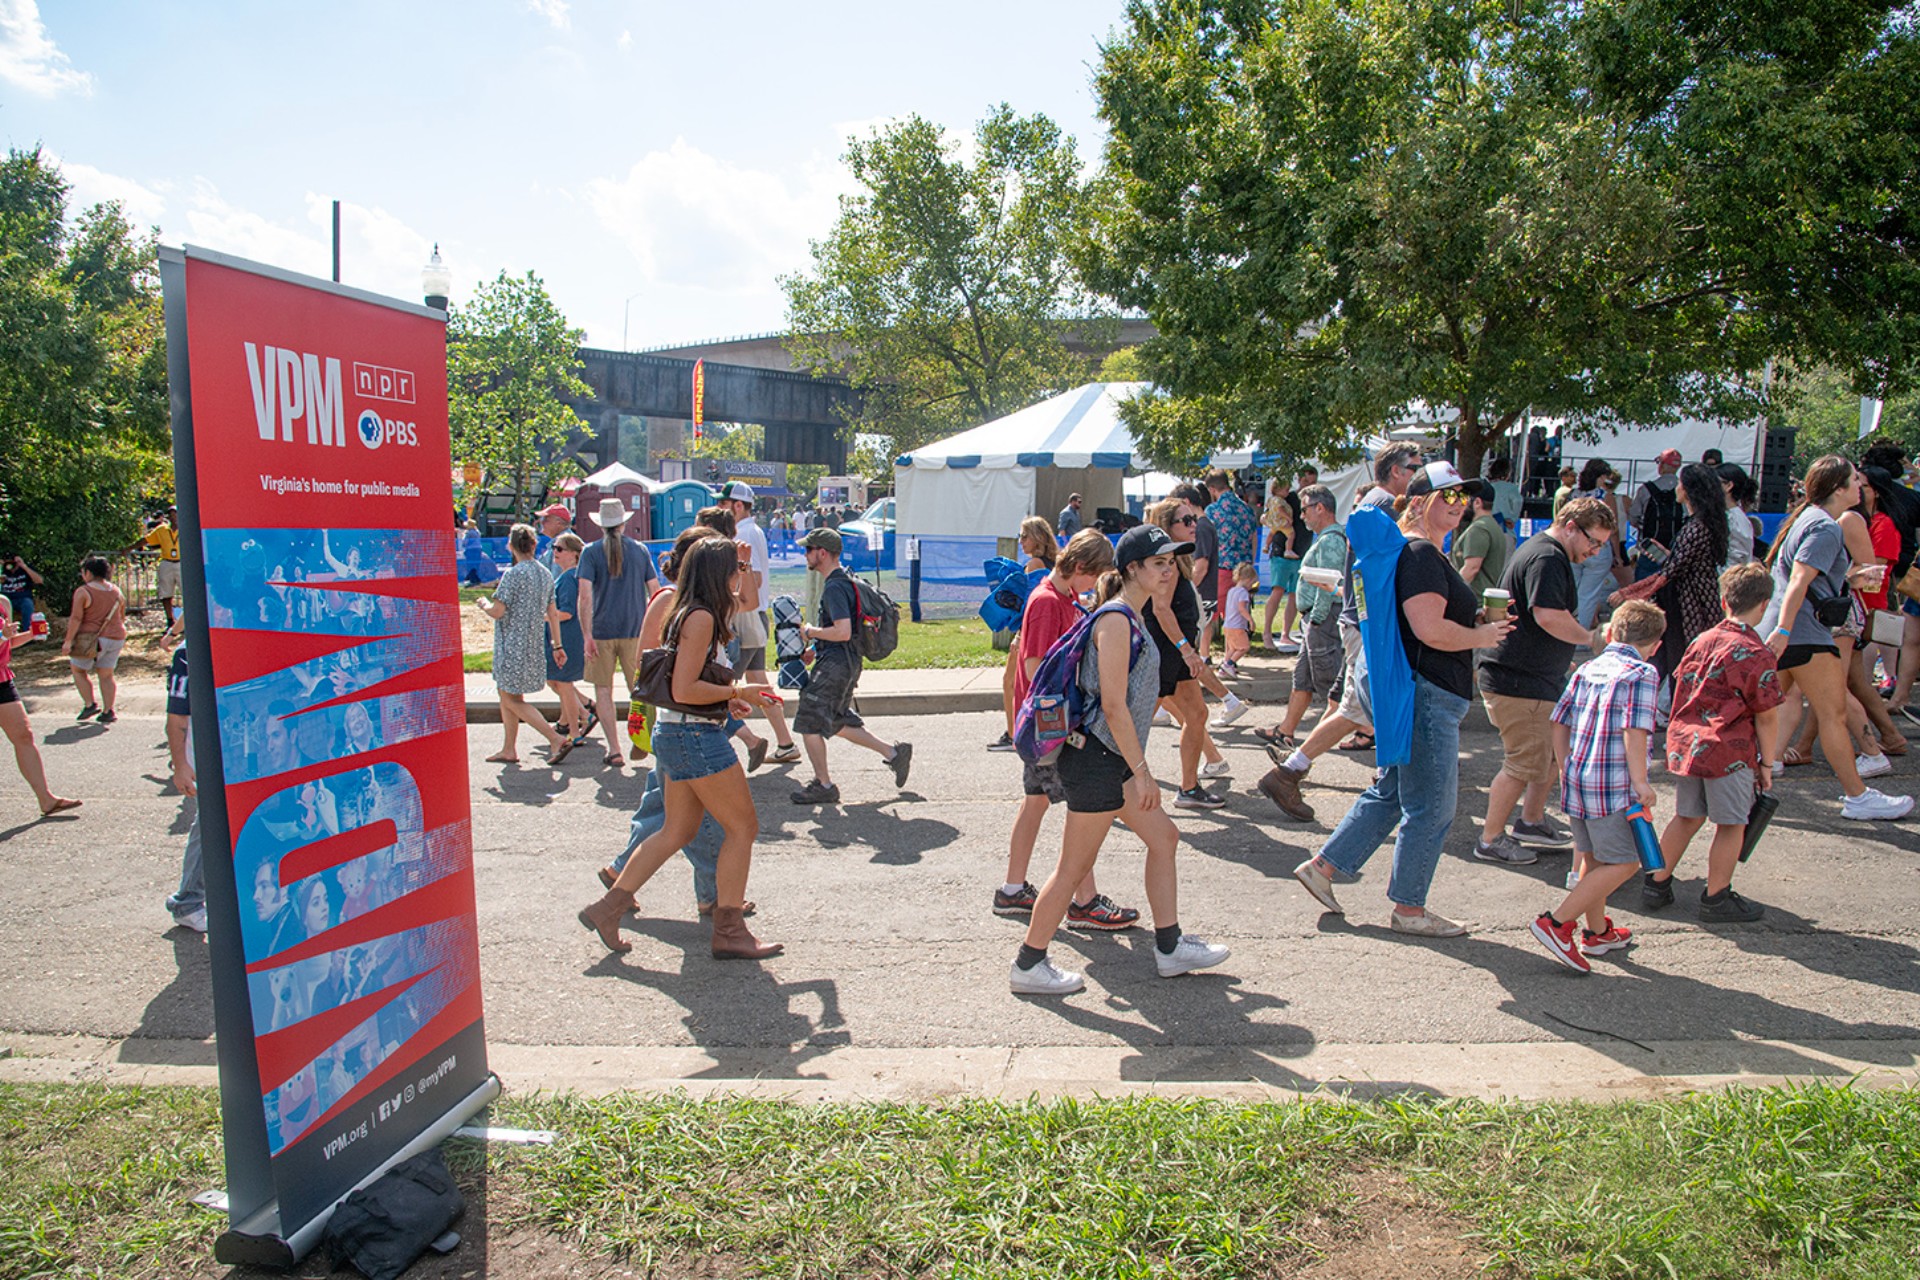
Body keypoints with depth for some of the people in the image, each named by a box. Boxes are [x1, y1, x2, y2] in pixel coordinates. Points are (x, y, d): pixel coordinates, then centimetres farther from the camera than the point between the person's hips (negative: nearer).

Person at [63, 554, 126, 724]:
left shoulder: (83, 592, -10)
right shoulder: (116, 591, 8)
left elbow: (76, 618, -15)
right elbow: (122, 617, 16)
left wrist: (68, 641, -14)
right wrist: (122, 638, 27)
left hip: (91, 639, -5)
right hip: (115, 638, 5)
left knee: (78, 670, 14)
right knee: (106, 675, 10)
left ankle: (90, 705, 5)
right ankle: (108, 712, 5)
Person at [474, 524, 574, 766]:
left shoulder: (513, 574, -15)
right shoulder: (545, 574, 7)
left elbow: (497, 611, -18)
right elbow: (552, 614, 12)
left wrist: (483, 604, 3)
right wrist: (557, 645, 18)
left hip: (513, 645, -8)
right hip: (533, 644, 8)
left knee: (512, 700, -2)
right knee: (507, 695, 18)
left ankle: (556, 739, -10)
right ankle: (508, 750, 22)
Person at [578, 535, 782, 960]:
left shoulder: (690, 614, 14)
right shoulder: (701, 617, -16)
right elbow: (684, 690, -21)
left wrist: (726, 700, 13)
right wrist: (737, 692, -13)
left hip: (677, 734, 10)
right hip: (696, 735, -10)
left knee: (677, 831, 16)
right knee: (742, 826, -1)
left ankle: (608, 908, 20)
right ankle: (730, 932, 5)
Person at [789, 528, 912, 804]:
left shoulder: (834, 588, -19)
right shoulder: (846, 581, 14)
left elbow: (842, 632, -27)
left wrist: (810, 631, -13)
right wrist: (815, 646, 20)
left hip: (835, 664, -10)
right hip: (846, 663, 10)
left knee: (808, 723, 0)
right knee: (837, 723, 19)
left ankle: (823, 786, 9)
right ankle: (893, 753, 19)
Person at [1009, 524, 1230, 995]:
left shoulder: (1131, 618, 14)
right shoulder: (1116, 620, -17)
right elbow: (1113, 706, -22)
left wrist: (1136, 768, 21)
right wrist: (1142, 771, -18)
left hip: (1115, 760, 10)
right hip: (1096, 760, -10)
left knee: (1163, 837, 15)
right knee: (1074, 867, -1)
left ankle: (1170, 947, 26)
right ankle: (1028, 965, 12)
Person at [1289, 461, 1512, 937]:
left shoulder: (1424, 553, 18)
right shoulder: (1421, 555, -17)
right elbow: (1431, 630, -26)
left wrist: (1477, 623, 13)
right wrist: (1482, 636, -10)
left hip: (1417, 693, 11)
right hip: (1428, 695, -11)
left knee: (1389, 792, 18)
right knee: (1431, 808, 1)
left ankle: (1322, 866, 22)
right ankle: (1409, 910, 14)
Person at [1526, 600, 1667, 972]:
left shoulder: (1586, 670, 12)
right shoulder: (1642, 674, -9)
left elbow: (1560, 722, 12)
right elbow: (1634, 731, -20)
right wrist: (1640, 781, -14)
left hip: (1577, 780, 8)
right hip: (1613, 787, -8)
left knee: (1593, 858, 19)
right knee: (1623, 863, 0)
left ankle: (1597, 932, 31)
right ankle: (1557, 923, -7)